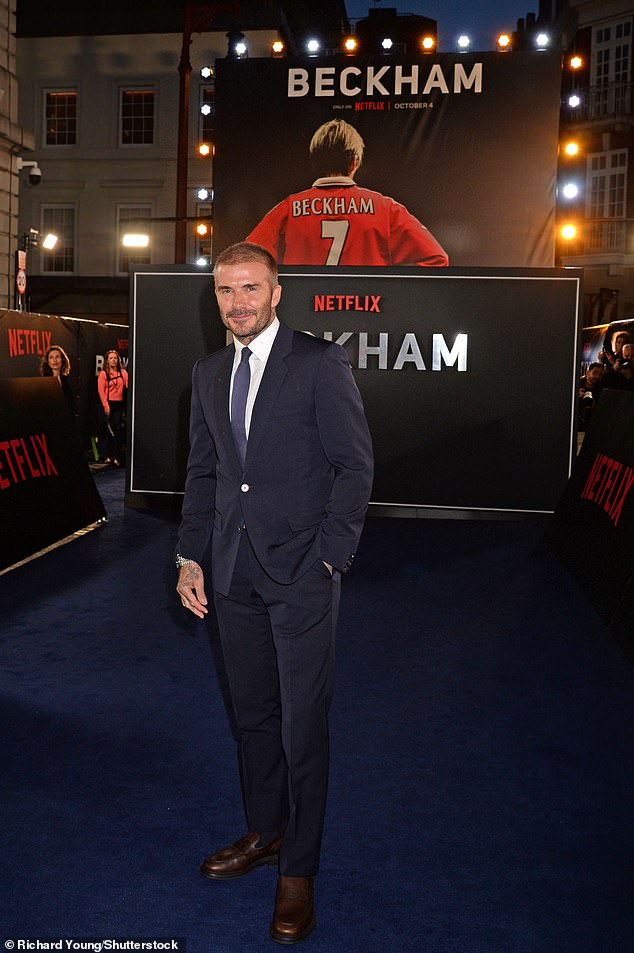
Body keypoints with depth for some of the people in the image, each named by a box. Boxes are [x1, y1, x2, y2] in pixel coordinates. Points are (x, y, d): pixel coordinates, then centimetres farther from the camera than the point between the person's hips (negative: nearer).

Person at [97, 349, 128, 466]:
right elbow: (101, 391, -6)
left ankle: (115, 457, 5)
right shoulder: (103, 374, 0)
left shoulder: (123, 373, 8)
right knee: (109, 430, 0)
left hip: (119, 404, 2)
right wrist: (105, 405, -14)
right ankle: (108, 456, 6)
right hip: (108, 404, -2)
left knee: (118, 431, 1)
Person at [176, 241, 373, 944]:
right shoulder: (208, 373, 12)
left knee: (302, 724, 2)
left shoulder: (320, 362, -7)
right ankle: (264, 833, 35)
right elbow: (203, 472, 16)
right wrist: (191, 556, 10)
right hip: (235, 572, 6)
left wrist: (330, 557, -13)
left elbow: (355, 464, -8)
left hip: (302, 571, -5)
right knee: (252, 715, 16)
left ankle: (299, 869, 17)